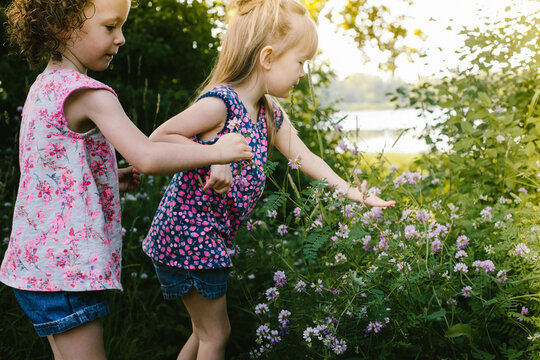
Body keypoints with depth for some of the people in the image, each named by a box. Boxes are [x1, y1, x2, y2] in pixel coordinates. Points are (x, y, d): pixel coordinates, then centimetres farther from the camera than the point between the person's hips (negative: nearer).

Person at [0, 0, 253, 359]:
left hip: (39, 259, 10)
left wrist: (109, 179, 11)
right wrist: (216, 151, -17)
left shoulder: (45, 85, 12)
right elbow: (147, 157, -29)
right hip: (65, 263, -10)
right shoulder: (88, 94, -18)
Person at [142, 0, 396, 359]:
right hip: (187, 235, -9)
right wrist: (212, 158, -28)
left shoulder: (271, 114, 6)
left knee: (206, 330, 20)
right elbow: (158, 138, -20)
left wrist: (349, 191, 5)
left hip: (213, 238, 9)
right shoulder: (219, 104, -21)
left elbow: (305, 157, 12)